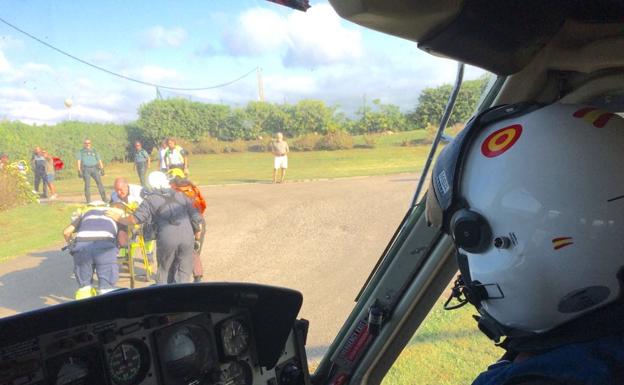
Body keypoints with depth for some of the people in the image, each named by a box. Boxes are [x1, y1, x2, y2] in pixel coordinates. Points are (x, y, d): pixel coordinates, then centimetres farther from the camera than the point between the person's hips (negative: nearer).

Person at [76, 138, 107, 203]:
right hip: (85, 169, -1)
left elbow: (99, 161, 16)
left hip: (94, 168, 1)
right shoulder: (81, 151, 13)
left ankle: (104, 198, -14)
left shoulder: (94, 151, 20)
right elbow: (79, 161, 5)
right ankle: (88, 200, -5)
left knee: (99, 182, -12)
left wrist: (102, 169, 5)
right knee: (87, 184, -9)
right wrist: (79, 171, -7)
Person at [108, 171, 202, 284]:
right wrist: (197, 238, 26)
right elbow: (197, 219, 16)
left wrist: (119, 218, 17)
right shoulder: (180, 196, 20)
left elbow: (135, 219, -1)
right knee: (184, 272, 14)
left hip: (166, 239, -2)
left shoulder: (151, 199, 10)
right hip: (187, 237, 2)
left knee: (164, 271, 19)